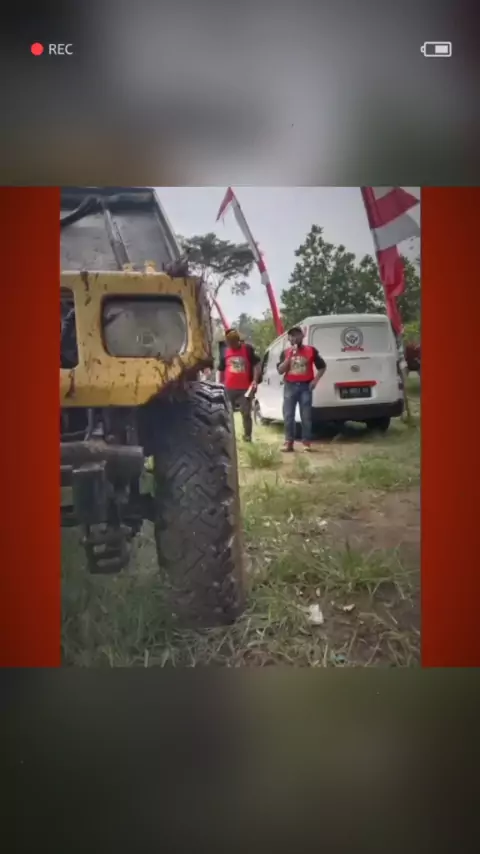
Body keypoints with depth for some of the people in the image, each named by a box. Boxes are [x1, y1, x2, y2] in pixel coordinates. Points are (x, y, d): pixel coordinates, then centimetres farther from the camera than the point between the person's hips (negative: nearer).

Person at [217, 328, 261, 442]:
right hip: (229, 388, 3)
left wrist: (255, 380, -11)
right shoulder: (224, 351, 9)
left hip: (245, 388, -3)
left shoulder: (248, 349, -1)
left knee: (246, 413, 1)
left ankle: (247, 436, 10)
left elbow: (256, 364, -1)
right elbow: (220, 370, 16)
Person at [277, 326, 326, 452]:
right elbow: (280, 370, -1)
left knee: (306, 416, -1)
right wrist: (289, 357, -10)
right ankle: (289, 442, 5)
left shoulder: (311, 350, 4)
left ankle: (306, 442, 5)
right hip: (290, 386, 2)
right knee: (288, 415, 0)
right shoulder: (286, 352, 8)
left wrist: (315, 380, -1)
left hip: (305, 386, -1)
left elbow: (322, 366, 11)